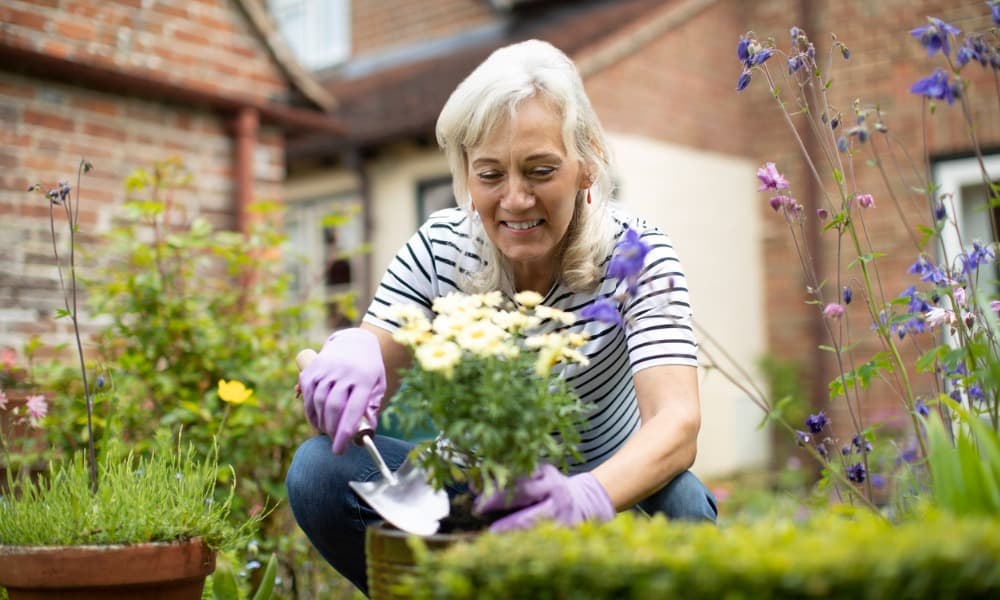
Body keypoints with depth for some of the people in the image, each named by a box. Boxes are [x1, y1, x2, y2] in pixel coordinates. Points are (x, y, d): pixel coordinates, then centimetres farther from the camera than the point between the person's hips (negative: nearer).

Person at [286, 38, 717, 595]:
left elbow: (677, 422, -34)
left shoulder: (636, 255, -19)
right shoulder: (436, 250, -12)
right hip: (475, 492, 2)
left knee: (677, 501, -35)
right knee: (319, 470, -22)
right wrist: (349, 353, -41)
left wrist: (587, 496, -56)